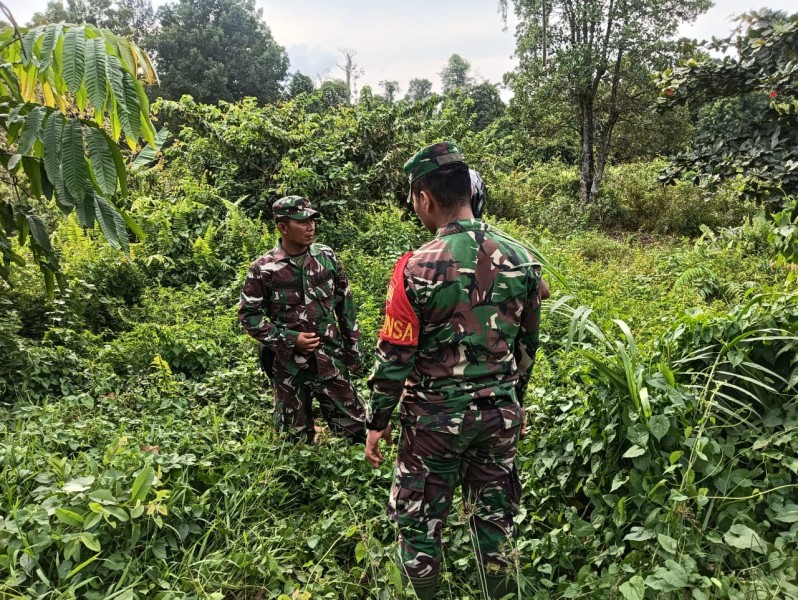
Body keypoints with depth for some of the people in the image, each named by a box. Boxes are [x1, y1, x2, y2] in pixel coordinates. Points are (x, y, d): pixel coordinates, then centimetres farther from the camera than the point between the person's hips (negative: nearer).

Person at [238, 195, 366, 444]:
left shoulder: (326, 257, 0)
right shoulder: (263, 268, -9)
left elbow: (345, 305, 7)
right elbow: (248, 315, -4)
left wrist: (353, 349, 9)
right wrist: (290, 339, -14)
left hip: (330, 361, 2)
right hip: (289, 366, -2)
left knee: (355, 428, 9)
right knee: (297, 439, 13)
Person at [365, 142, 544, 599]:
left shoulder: (418, 268, -19)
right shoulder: (521, 258, -4)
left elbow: (395, 358, -14)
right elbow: (528, 344, 6)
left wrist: (377, 422, -1)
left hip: (435, 417, -4)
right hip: (500, 412, 5)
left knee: (420, 521, 16)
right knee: (495, 519, 20)